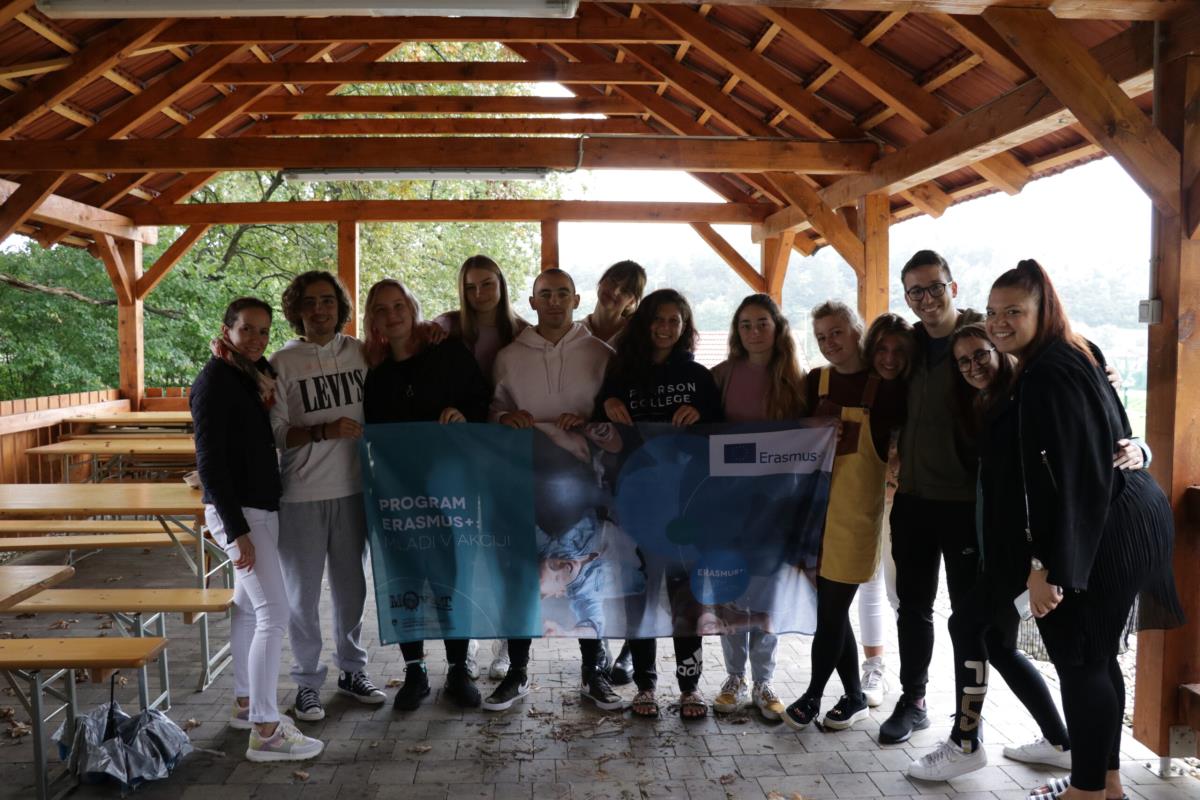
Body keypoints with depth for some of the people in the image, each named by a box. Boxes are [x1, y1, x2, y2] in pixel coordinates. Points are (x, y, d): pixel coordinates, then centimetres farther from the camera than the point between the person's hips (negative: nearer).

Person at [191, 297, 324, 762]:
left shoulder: (252, 374, 10)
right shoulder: (213, 382, -14)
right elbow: (209, 462, -19)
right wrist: (236, 530, -22)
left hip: (260, 505, 9)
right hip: (238, 510, -9)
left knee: (248, 605, 16)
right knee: (274, 611, -12)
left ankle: (245, 705, 28)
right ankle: (265, 733, -8)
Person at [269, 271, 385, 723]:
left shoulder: (359, 353, 3)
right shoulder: (283, 363, -7)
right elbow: (275, 433, -10)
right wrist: (324, 431, -22)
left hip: (352, 489, 3)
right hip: (301, 495, -3)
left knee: (351, 587, 16)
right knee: (303, 593, 7)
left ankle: (351, 671, 32)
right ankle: (307, 682, 23)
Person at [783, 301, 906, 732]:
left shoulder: (884, 386, -4)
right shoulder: (814, 383, 9)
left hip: (856, 510, -4)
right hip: (816, 507, 5)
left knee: (830, 609, -1)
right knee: (832, 607, 10)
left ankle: (813, 696, 16)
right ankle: (854, 696, 26)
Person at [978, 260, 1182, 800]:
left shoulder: (1049, 374, -19)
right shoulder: (1070, 358, 14)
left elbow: (1063, 478, -25)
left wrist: (1046, 564, -25)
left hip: (1094, 537, -11)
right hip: (1113, 527, 11)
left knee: (1079, 660, 0)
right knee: (1095, 655, 17)